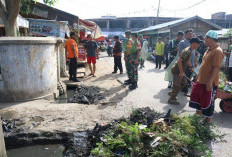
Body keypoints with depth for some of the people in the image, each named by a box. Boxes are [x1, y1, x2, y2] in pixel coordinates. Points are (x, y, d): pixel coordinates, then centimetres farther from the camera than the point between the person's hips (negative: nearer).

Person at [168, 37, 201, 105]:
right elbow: (179, 61, -30)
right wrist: (181, 72, -26)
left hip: (180, 70, 10)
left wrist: (191, 67, 17)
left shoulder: (190, 50, 8)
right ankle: (171, 99, 13)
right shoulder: (187, 51, -23)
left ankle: (172, 93, 28)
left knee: (184, 82, 17)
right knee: (177, 85, -1)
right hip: (177, 70, -10)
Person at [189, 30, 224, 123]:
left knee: (208, 101, 4)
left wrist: (210, 81, -27)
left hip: (209, 82, -9)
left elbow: (216, 68, -25)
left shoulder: (217, 51, -20)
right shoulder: (209, 49, 11)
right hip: (201, 80, 9)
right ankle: (198, 112, 36)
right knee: (196, 95, 19)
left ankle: (208, 119, 21)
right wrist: (199, 75, 22)